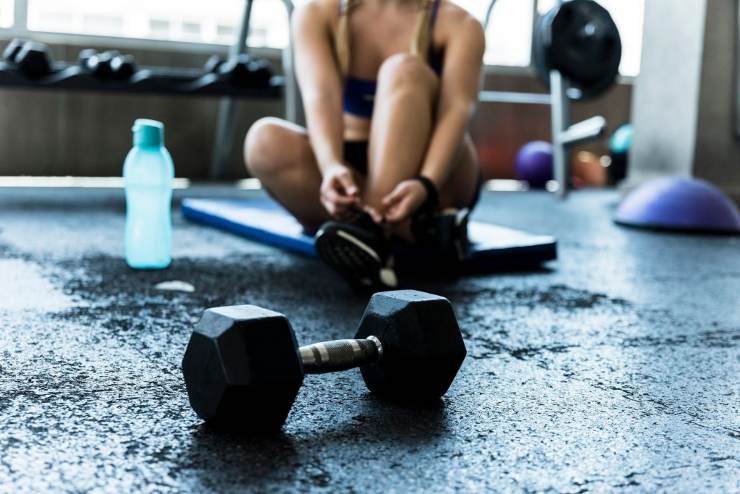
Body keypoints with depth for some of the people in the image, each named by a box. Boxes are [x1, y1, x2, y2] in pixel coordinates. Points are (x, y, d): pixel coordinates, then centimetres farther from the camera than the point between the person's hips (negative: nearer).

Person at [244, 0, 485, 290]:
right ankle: (419, 230, -31)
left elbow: (458, 109, -22)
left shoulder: (457, 24, -5)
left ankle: (373, 230, -43)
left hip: (433, 177, -1)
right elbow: (320, 95, -21)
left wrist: (426, 185, -43)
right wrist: (332, 167, -43)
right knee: (265, 141, -28)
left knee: (404, 70, -26)